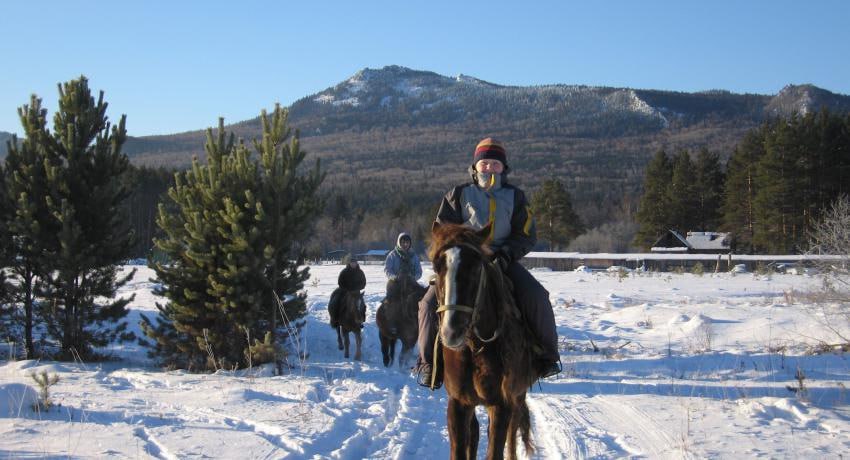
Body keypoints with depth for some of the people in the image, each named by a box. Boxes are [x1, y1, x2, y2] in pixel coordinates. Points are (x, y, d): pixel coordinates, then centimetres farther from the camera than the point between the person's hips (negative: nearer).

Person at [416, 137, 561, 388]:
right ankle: (429, 362, -8)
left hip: (503, 261, 1)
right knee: (431, 302, -21)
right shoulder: (459, 195, 7)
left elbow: (527, 235, 6)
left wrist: (507, 253, -13)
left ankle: (547, 354, -4)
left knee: (536, 297, -22)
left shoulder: (515, 197, 11)